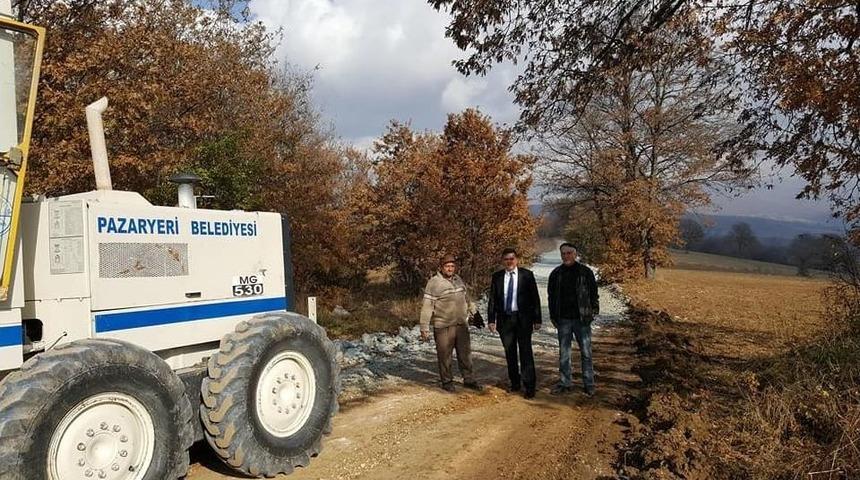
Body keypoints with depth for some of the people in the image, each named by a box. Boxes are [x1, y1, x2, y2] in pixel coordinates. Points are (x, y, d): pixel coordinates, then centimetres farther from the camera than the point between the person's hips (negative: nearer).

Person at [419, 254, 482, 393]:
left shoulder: (458, 279, 8)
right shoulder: (434, 282, -11)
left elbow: (466, 298, 22)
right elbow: (427, 307, -13)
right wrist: (424, 328, -14)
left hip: (461, 324, 6)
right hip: (443, 327, -6)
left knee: (465, 353, 14)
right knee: (444, 356, 5)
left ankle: (469, 380, 28)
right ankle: (447, 381, 22)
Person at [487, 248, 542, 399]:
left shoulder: (527, 275, -2)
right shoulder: (497, 277, 4)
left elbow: (535, 298, -1)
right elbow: (492, 299, 6)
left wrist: (537, 319, -4)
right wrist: (491, 319, 1)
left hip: (523, 318, -3)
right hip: (504, 318, 3)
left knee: (525, 351, -3)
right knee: (510, 353, 11)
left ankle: (529, 386, 3)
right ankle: (515, 382, 25)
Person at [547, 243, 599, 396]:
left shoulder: (585, 272, -1)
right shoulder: (556, 273, 5)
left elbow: (594, 293, 3)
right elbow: (551, 296, 12)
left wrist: (593, 312, -3)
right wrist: (553, 316, 8)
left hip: (581, 319, -2)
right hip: (563, 320, 3)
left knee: (586, 352, 4)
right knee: (563, 353, 9)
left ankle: (589, 384, 15)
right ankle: (565, 383, 19)